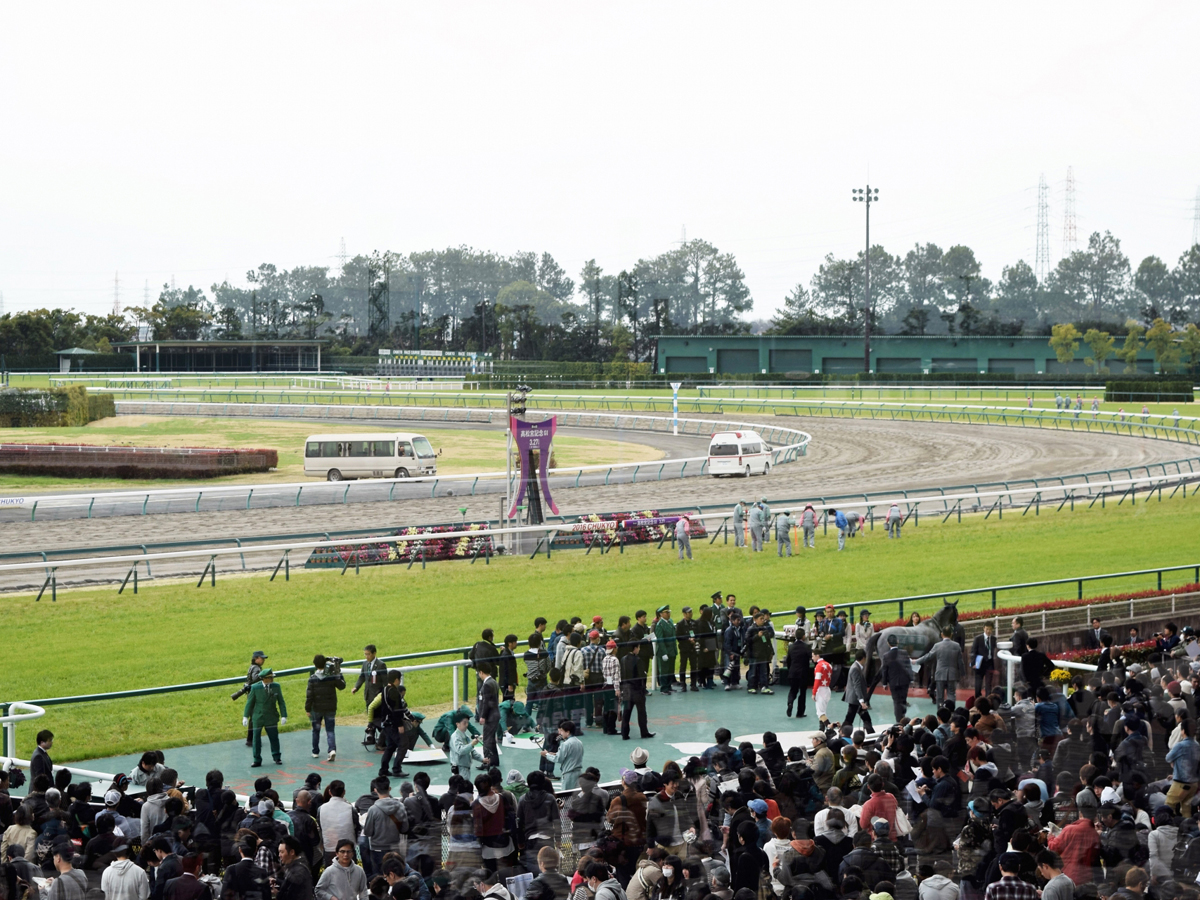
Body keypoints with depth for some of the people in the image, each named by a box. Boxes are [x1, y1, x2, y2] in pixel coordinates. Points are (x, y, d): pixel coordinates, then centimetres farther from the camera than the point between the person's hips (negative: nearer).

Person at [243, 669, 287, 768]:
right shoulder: (255, 688, -12)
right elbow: (250, 702, -3)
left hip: (271, 718, 1)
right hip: (258, 718, -1)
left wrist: (284, 716, -6)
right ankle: (257, 760, 17)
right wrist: (245, 716, -1)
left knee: (274, 738, 8)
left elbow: (281, 702, -1)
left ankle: (277, 758, 24)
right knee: (256, 739, 6)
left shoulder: (276, 687, -6)